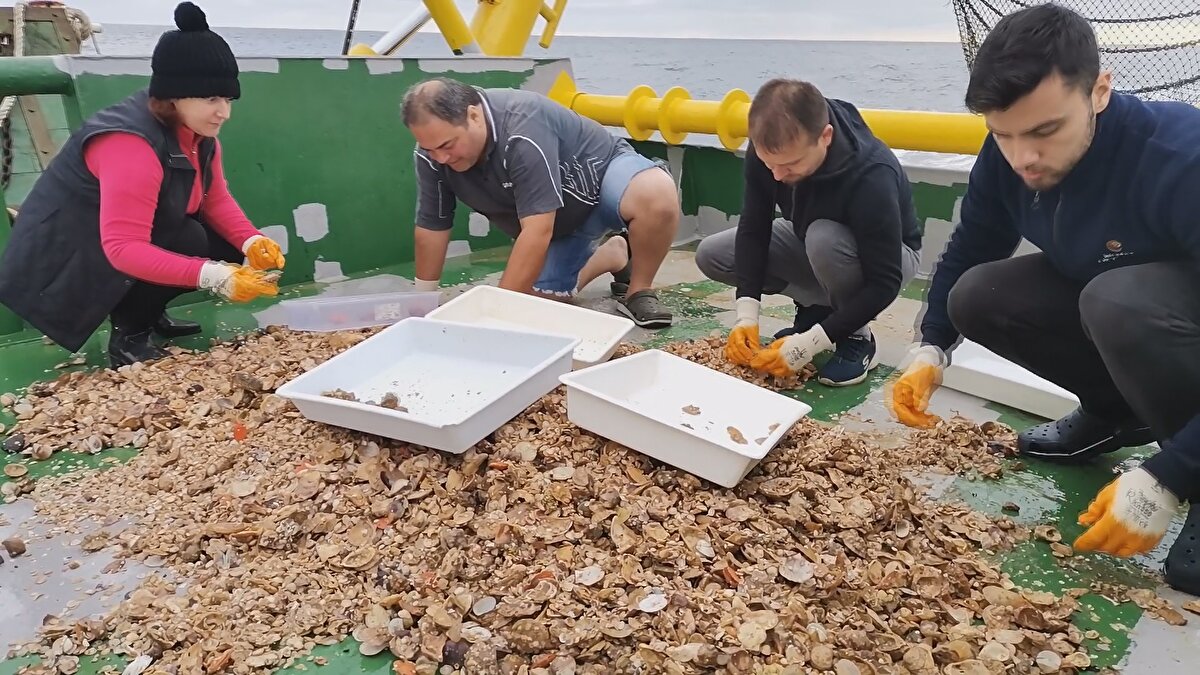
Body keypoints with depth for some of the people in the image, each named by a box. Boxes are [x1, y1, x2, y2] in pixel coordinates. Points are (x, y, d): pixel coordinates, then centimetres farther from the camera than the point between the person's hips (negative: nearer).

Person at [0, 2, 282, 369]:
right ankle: (128, 336, -9)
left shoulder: (196, 130, -6)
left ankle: (146, 310, 12)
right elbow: (124, 249, -38)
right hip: (64, 261, -8)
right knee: (190, 242, -27)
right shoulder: (131, 146, -33)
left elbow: (216, 200, -4)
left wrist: (253, 242, -24)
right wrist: (215, 276, -47)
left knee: (228, 246, -4)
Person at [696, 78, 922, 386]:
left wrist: (811, 343, -39)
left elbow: (884, 283, -33)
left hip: (887, 258, -5)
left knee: (823, 239, -39)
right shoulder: (769, 149, -24)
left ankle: (857, 338, -14)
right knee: (710, 255, -11)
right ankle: (815, 307, 4)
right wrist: (747, 314, -29)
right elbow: (753, 228, -18)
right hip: (812, 242, 6)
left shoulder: (872, 177, -38)